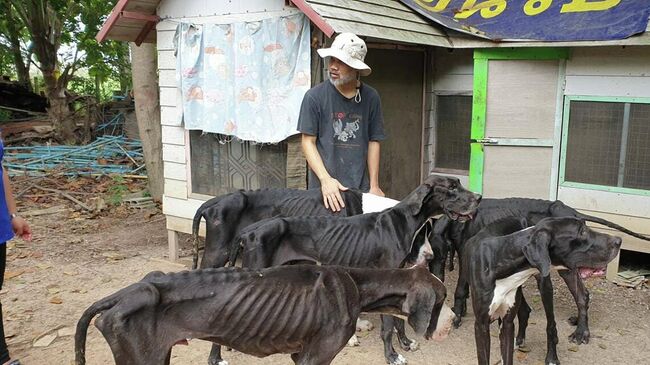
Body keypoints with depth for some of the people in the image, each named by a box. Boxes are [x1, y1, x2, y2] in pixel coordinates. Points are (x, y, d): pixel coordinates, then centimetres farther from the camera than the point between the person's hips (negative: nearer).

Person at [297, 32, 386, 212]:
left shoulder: (371, 98, 1)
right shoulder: (314, 96, -5)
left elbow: (373, 142, 5)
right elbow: (308, 142, -3)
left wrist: (374, 186, 3)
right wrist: (326, 180, -14)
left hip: (360, 187, 2)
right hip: (323, 186, -1)